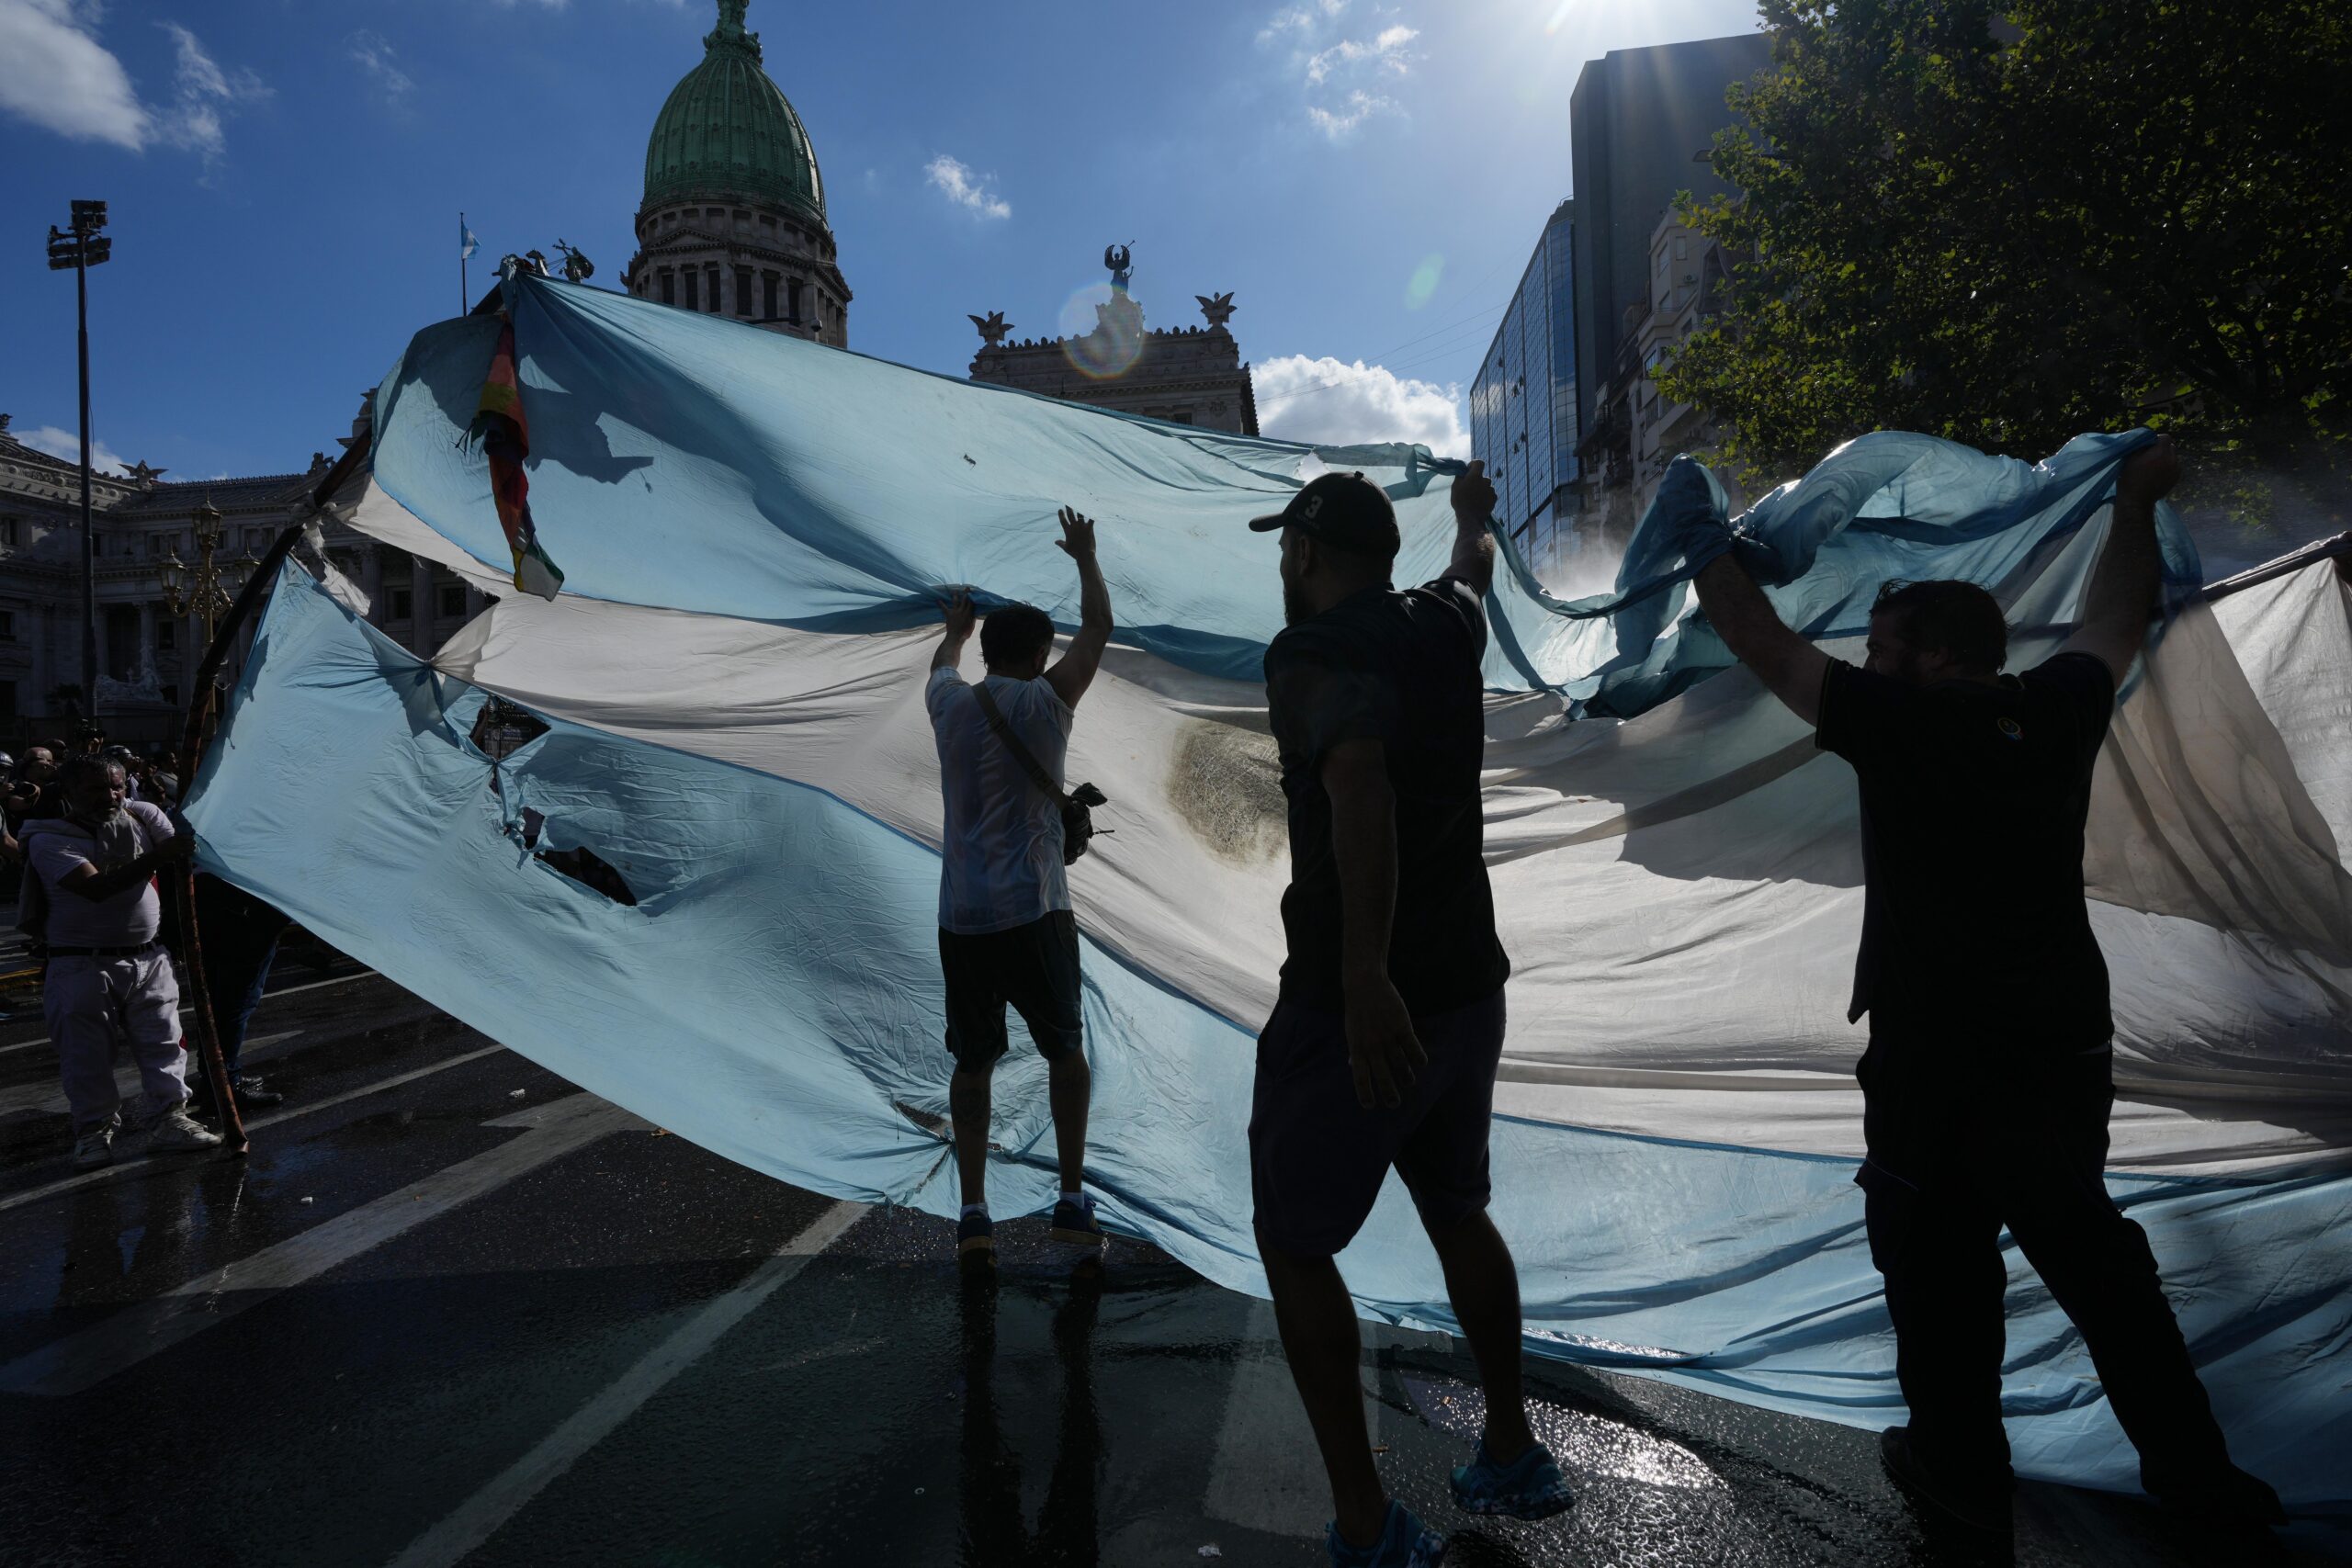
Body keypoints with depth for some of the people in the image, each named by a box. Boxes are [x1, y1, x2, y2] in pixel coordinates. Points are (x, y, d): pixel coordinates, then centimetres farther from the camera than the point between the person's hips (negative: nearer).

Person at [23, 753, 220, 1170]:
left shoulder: (140, 816, 3)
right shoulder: (48, 839, -10)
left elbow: (182, 849, -7)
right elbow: (96, 887, -25)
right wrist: (158, 857, -37)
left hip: (147, 959, 3)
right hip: (83, 966, -3)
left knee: (163, 1043, 1)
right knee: (87, 1055, -1)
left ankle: (166, 1119, 8)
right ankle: (94, 1131, 10)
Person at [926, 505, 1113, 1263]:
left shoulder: (950, 703, 6)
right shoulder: (1045, 702, -4)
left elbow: (942, 662, 31)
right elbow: (1100, 625, 7)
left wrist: (958, 625, 51)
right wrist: (1085, 556, 23)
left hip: (960, 917, 4)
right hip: (1032, 913, -3)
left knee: (972, 1063, 12)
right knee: (1066, 1052, 13)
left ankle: (973, 1210, 7)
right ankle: (1073, 1199, 13)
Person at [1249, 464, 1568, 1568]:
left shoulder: (1314, 651, -14)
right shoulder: (1446, 626, 7)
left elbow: (1360, 785, -33)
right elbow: (1474, 572, 32)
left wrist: (1364, 977, -40)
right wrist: (1473, 513, 54)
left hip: (1357, 1003, -8)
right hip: (1466, 984, 8)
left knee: (1294, 1244, 7)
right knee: (1457, 1214, 24)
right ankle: (1512, 1459, 36)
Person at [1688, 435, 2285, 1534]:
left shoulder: (1901, 727, -15)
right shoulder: (2055, 712, 1)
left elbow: (1761, 644, -10)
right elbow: (2116, 620, 21)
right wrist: (2137, 502, 34)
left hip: (1939, 1054, -6)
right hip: (2067, 1040, 7)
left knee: (1938, 1260, 9)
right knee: (2085, 1245, 21)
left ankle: (1960, 1468, 22)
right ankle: (2189, 1463, 32)